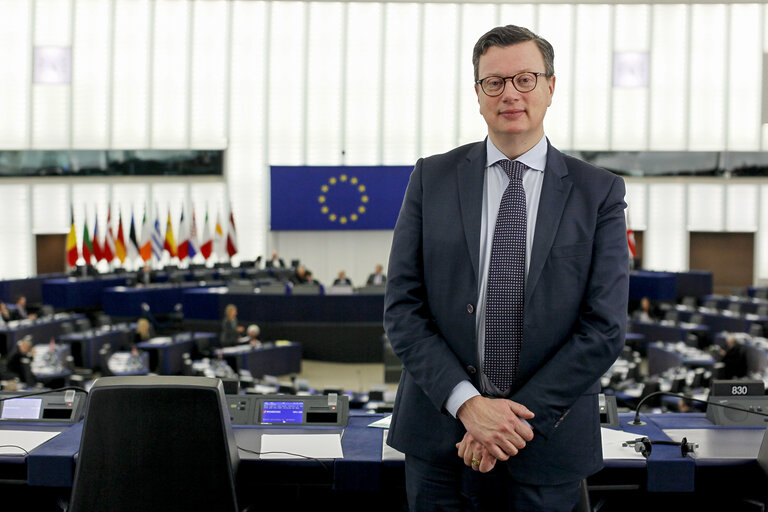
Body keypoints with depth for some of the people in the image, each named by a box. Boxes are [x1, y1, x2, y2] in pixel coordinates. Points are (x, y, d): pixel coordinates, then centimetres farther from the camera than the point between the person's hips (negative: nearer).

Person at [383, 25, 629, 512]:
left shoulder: (599, 191, 0)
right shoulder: (432, 178, 3)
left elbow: (605, 327, -6)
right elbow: (402, 307, -2)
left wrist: (522, 418, -12)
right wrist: (467, 403, -13)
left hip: (546, 446, -1)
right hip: (440, 434, 1)